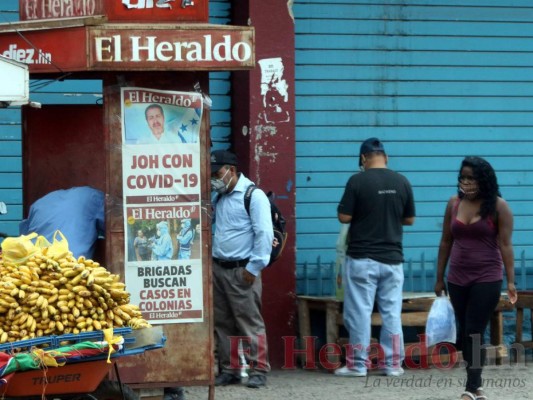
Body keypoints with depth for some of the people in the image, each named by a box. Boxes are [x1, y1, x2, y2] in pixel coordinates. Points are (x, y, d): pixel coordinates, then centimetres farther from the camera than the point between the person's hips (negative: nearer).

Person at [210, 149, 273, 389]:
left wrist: (254, 267, -17)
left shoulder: (253, 195, -11)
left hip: (241, 270, -8)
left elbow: (264, 234, -17)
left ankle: (259, 370, -1)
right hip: (218, 269, 8)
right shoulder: (219, 197, 14)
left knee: (249, 322, -5)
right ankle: (229, 370, 18)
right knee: (222, 323, 10)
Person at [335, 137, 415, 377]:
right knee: (392, 312, 8)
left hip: (362, 258, -3)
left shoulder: (357, 181, -10)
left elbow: (344, 217, -10)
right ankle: (392, 364, 10)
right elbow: (410, 220, 9)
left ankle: (358, 364, 4)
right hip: (392, 258, 3)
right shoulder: (402, 182, 1)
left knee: (359, 311, 2)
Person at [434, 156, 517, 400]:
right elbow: (446, 242, 10)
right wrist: (440, 278, 12)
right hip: (458, 279, 5)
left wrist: (510, 281, -13)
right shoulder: (454, 204, 5)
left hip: (486, 279, -5)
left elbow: (505, 245, -8)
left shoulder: (497, 206, -7)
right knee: (464, 332, 8)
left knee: (474, 333, -8)